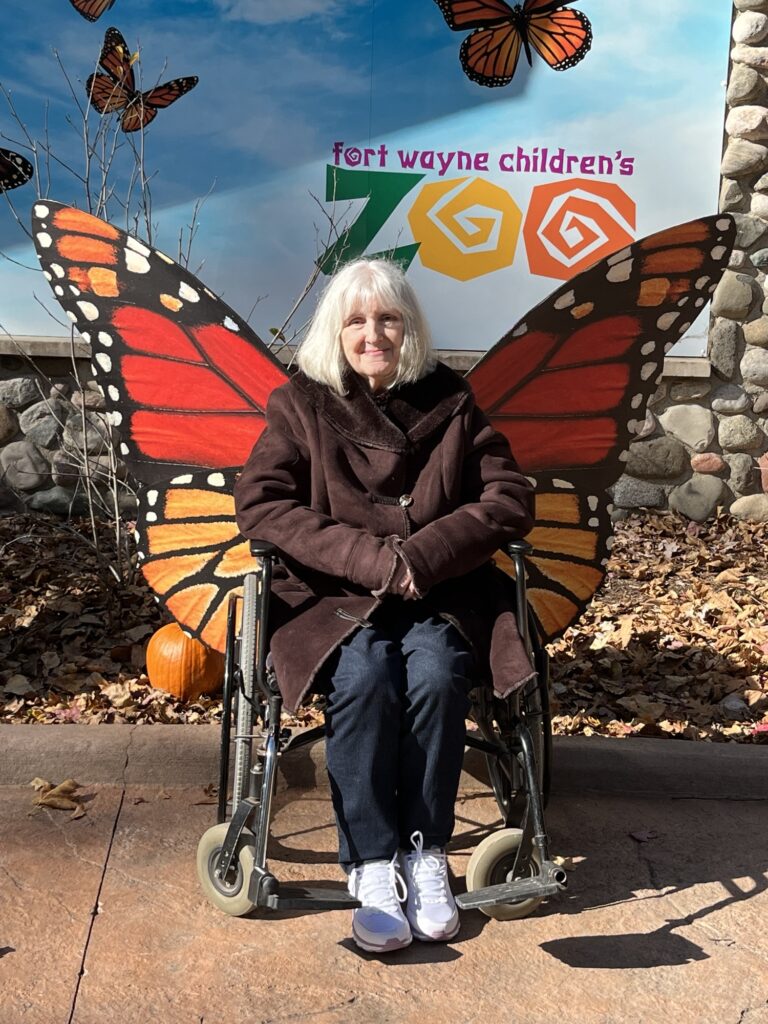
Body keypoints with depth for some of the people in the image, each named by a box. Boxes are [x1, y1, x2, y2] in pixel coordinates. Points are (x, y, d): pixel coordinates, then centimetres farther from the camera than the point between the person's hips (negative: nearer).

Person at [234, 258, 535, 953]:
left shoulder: (450, 402, 8)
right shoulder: (302, 404, 4)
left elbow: (511, 499, 1)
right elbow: (259, 501, -9)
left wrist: (423, 555, -15)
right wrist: (370, 557, -19)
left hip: (441, 596, 1)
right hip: (335, 596, -1)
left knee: (436, 675, -29)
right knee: (365, 677, -30)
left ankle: (426, 854, -16)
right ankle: (372, 868, -22)